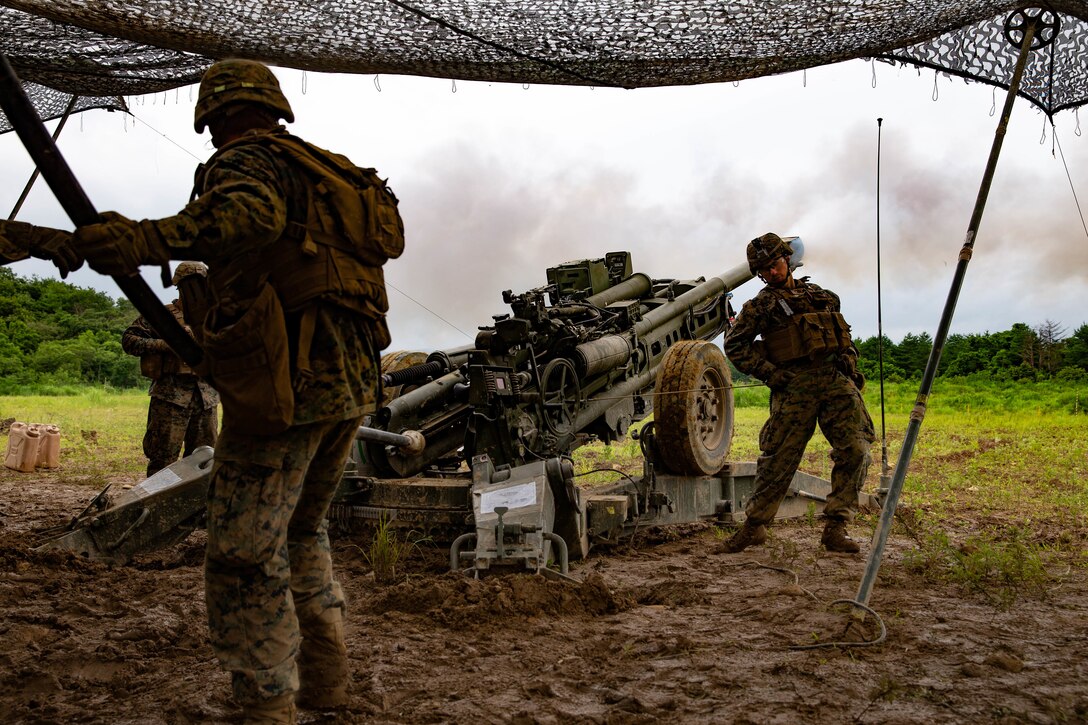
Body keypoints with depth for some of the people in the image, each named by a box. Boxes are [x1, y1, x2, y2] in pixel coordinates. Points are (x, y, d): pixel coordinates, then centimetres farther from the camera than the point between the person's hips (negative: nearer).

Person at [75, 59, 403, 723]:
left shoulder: (247, 157, -2)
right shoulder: (331, 173, 25)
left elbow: (253, 215, -26)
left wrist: (145, 240, -40)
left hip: (289, 381, -9)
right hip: (352, 384, 9)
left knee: (248, 557, -4)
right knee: (302, 531, 23)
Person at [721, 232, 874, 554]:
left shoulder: (821, 295, 19)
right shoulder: (761, 304, 6)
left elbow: (845, 336, 28)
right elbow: (734, 345, 4)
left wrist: (850, 365, 13)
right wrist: (769, 372, -4)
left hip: (837, 381, 4)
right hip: (795, 387, -3)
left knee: (856, 451, -8)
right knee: (778, 460, -1)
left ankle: (835, 528, -1)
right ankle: (754, 526, 16)